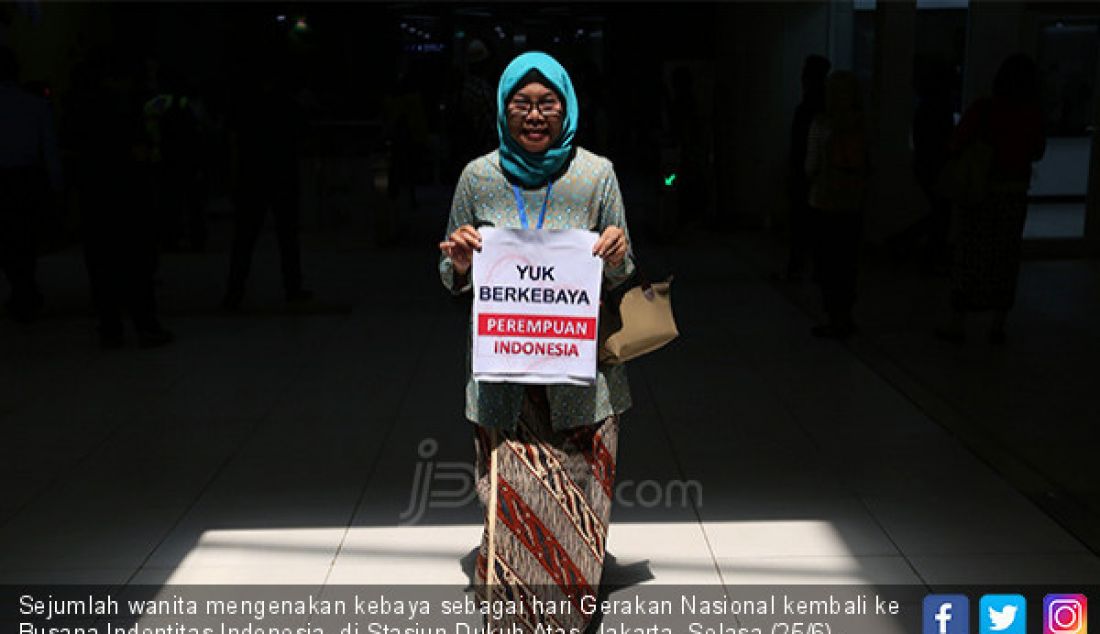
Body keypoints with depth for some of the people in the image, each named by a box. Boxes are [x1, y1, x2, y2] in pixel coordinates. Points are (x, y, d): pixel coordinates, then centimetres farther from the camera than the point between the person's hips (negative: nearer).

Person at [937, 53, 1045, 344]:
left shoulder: (984, 109, -13)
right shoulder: (1033, 114, -4)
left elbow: (956, 145, -15)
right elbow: (1037, 151, 9)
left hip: (980, 190, -2)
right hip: (1015, 193, 3)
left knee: (969, 257, 5)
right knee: (1005, 259, 11)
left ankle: (957, 325, 9)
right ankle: (998, 327, 17)